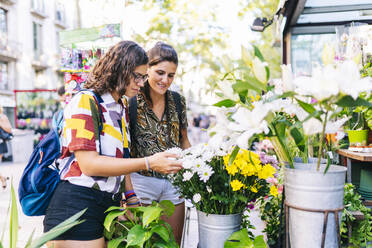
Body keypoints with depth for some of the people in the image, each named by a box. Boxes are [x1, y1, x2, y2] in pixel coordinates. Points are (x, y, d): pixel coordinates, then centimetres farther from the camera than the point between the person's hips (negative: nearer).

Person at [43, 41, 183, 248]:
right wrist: (149, 163, -23)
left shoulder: (122, 106, 13)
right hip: (77, 208, -7)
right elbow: (89, 164, -22)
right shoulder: (85, 102, -12)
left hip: (111, 204, 8)